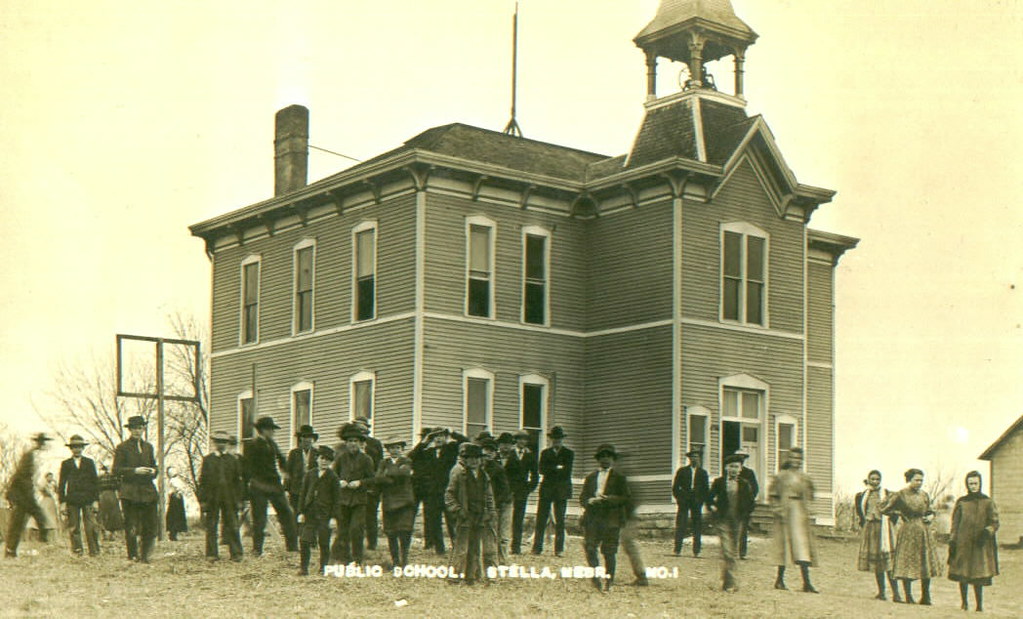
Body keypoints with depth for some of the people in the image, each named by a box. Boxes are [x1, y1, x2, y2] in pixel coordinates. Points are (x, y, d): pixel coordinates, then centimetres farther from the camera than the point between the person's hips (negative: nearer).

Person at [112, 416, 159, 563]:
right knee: (131, 527, -5)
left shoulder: (148, 447, 18)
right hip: (130, 492, -4)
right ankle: (133, 555, 4)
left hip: (148, 491, 4)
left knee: (151, 525, -1)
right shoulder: (122, 448, 2)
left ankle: (145, 555, 10)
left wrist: (153, 471, 1)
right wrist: (135, 471, -16)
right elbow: (116, 470, -4)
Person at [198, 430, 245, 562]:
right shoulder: (207, 460, 7)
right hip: (212, 499, 0)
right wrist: (202, 500, -2)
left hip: (230, 499, 0)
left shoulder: (234, 459, 10)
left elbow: (239, 481, 10)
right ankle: (212, 554, 8)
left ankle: (236, 553, 0)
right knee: (211, 527, 2)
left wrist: (239, 499, 4)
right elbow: (202, 481, 5)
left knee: (232, 526, -2)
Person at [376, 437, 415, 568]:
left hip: (404, 501, -2)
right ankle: (395, 560, 13)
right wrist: (394, 478, -12)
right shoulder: (383, 463, 13)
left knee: (405, 531, -8)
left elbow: (405, 472, -14)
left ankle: (404, 559, 3)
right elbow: (378, 478, -4)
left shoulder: (406, 462, 9)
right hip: (388, 501, 2)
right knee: (391, 533, 2)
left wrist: (388, 472, -4)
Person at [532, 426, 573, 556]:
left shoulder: (569, 453, 8)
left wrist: (551, 470, -5)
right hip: (546, 490, 1)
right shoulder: (545, 453, 14)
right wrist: (557, 468, -10)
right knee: (541, 520, -3)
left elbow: (567, 471, -6)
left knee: (560, 521, -1)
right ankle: (537, 548, 0)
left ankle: (559, 549, 3)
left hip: (561, 491, -1)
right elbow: (541, 470, -1)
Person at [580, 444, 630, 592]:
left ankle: (608, 582, 5)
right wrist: (590, 501, -7)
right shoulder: (590, 478, 18)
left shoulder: (619, 478, 8)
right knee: (589, 547, -8)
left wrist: (609, 499, -15)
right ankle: (595, 576, 7)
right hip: (592, 518, 3)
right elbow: (582, 498, 15)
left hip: (611, 520, -3)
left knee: (609, 552, -2)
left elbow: (626, 498, -1)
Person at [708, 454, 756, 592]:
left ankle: (726, 582, 20)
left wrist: (745, 513, 5)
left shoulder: (744, 484, 6)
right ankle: (730, 582, -13)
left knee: (734, 553, 8)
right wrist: (713, 508, 1)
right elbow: (709, 497, 11)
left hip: (738, 521, 3)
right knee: (727, 552, -12)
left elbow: (751, 502, 14)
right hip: (723, 521, -3)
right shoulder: (719, 482, 1)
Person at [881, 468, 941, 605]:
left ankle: (926, 598, 15)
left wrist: (930, 517, 3)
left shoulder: (924, 495, 10)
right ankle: (908, 597, 5)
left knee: (927, 565, 6)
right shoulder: (900, 495, -6)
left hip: (924, 532, 5)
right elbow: (883, 508, -4)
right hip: (908, 532, -5)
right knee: (907, 565, -4)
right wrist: (899, 513, -2)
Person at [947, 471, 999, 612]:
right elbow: (955, 524, 10)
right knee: (962, 574, 1)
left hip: (981, 543, -1)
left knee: (979, 575, -5)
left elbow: (994, 523, 6)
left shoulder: (987, 502, 7)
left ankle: (979, 605, 3)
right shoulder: (961, 502, 9)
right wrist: (952, 542, 3)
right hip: (963, 543, 1)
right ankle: (965, 602, 16)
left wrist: (987, 532, -13)